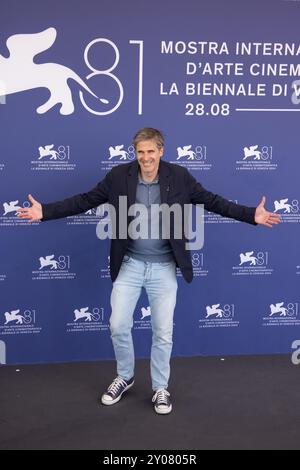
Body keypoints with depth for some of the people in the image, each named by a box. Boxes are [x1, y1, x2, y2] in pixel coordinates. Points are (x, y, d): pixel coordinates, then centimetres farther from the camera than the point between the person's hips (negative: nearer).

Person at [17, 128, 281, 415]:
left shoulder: (179, 177, -7)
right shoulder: (119, 176, -7)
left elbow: (212, 201, -2)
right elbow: (85, 200, -4)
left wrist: (252, 215, -11)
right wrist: (44, 211, -12)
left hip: (163, 267, 0)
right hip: (129, 265, 1)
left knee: (163, 332, 6)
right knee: (118, 326, 4)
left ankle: (160, 388, 27)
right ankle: (124, 377, 31)